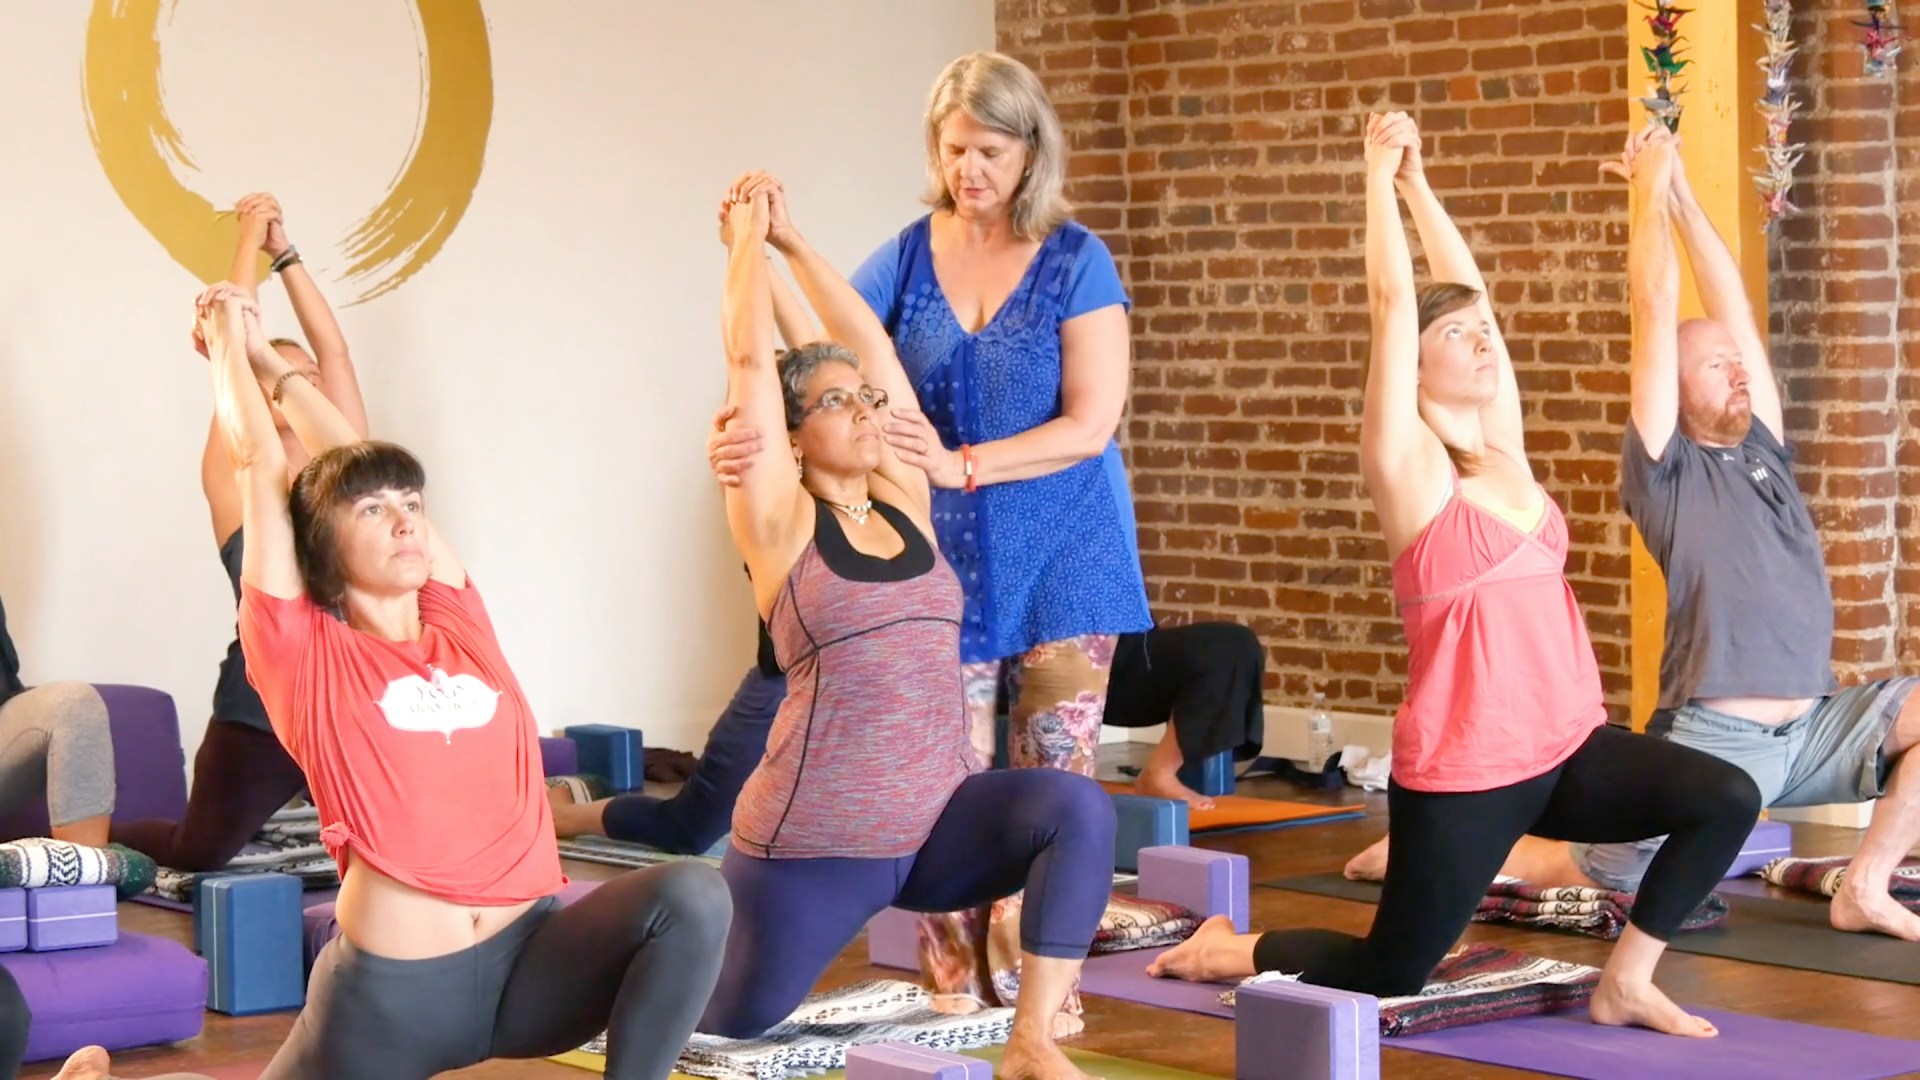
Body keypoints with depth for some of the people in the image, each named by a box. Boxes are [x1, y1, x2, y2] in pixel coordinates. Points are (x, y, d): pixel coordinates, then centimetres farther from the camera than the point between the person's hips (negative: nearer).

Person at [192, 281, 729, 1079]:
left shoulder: (459, 625, 11)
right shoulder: (305, 653, -1)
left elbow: (361, 460, 17)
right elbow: (260, 466, 1)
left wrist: (273, 361, 28)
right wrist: (230, 343, 15)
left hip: (528, 961, 3)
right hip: (391, 986, -3)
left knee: (692, 896, -22)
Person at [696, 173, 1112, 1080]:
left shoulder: (905, 504, 8)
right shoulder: (780, 524, -5)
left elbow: (872, 345, 9)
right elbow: (749, 359, -10)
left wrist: (794, 240, 13)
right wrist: (749, 233, 2)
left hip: (940, 819, 4)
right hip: (818, 840, -4)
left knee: (1077, 809, -24)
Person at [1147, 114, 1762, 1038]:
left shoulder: (1502, 450, 8)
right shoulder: (1409, 468, -8)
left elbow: (1466, 288, 11)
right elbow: (1393, 301, -12)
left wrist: (1417, 184, 18)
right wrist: (1384, 173, -5)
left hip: (1565, 749, 6)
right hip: (1464, 771, -6)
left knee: (1726, 799, -14)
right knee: (1385, 978, 2)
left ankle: (1624, 982, 2)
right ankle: (1225, 950, 29)